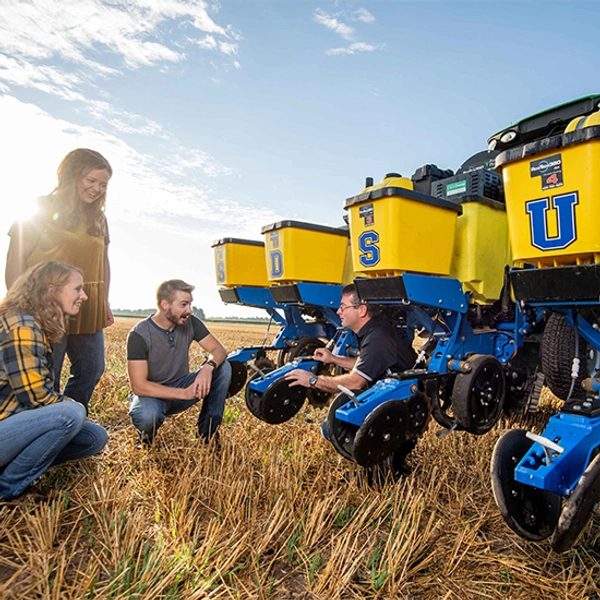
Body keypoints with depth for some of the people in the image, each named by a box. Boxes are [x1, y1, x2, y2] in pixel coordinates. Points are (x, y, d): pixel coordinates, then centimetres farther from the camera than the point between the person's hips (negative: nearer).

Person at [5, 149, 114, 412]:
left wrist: (104, 302, 11)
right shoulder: (41, 209, -2)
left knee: (91, 370, 10)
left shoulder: (98, 219, 14)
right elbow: (15, 259, -7)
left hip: (88, 310, 6)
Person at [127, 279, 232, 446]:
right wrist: (184, 393, -32)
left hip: (181, 386, 4)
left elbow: (219, 350, -10)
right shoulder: (139, 335, -21)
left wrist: (208, 366, -35)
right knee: (147, 416, -40)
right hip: (152, 394, -4)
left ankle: (207, 432, -8)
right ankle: (147, 433, 0)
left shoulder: (190, 323, -8)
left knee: (223, 367, -18)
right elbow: (139, 386, -24)